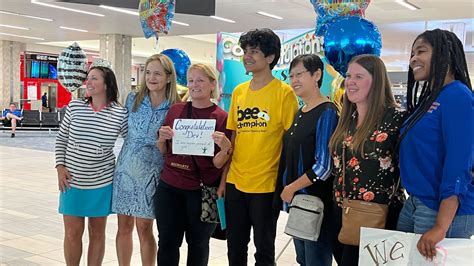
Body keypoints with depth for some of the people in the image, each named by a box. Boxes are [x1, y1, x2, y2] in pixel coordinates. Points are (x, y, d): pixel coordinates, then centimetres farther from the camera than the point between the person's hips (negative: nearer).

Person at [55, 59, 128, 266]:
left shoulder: (120, 113, -7)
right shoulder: (74, 107, -2)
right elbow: (61, 139, 6)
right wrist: (60, 167, -3)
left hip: (102, 182, -1)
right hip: (72, 180, 1)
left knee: (97, 233, 11)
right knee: (72, 232, 7)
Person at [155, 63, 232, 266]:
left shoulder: (221, 117, -7)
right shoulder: (175, 110, 4)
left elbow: (218, 163, -7)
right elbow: (163, 151, 12)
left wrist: (225, 147, -26)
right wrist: (162, 138, -8)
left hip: (201, 191, -3)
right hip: (169, 187, 3)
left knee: (198, 243, 13)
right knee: (167, 243, 9)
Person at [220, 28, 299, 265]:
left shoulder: (283, 92, -8)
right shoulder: (239, 91, 8)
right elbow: (233, 137, 12)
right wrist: (224, 178, 10)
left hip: (266, 184, -5)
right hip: (235, 182, 5)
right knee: (235, 247, 17)